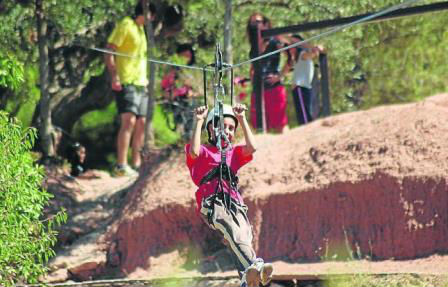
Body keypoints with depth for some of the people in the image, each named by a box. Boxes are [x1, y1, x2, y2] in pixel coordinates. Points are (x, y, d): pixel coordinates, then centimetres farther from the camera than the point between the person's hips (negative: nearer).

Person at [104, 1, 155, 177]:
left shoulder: (142, 30, 20)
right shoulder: (126, 25, -7)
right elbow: (110, 51, -13)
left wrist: (145, 80, 21)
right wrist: (114, 76, -22)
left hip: (140, 83, 9)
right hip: (126, 83, -9)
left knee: (141, 123, 8)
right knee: (129, 121, -17)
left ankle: (137, 163, 15)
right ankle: (121, 166, -20)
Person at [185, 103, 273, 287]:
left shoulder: (234, 153, 33)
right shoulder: (203, 152, 20)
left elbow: (251, 147, 13)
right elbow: (194, 151, -5)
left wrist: (242, 119, 15)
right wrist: (199, 122, 0)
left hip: (234, 203, 5)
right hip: (211, 204, -5)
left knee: (244, 236, -25)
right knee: (233, 231, -34)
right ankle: (252, 266, -57)